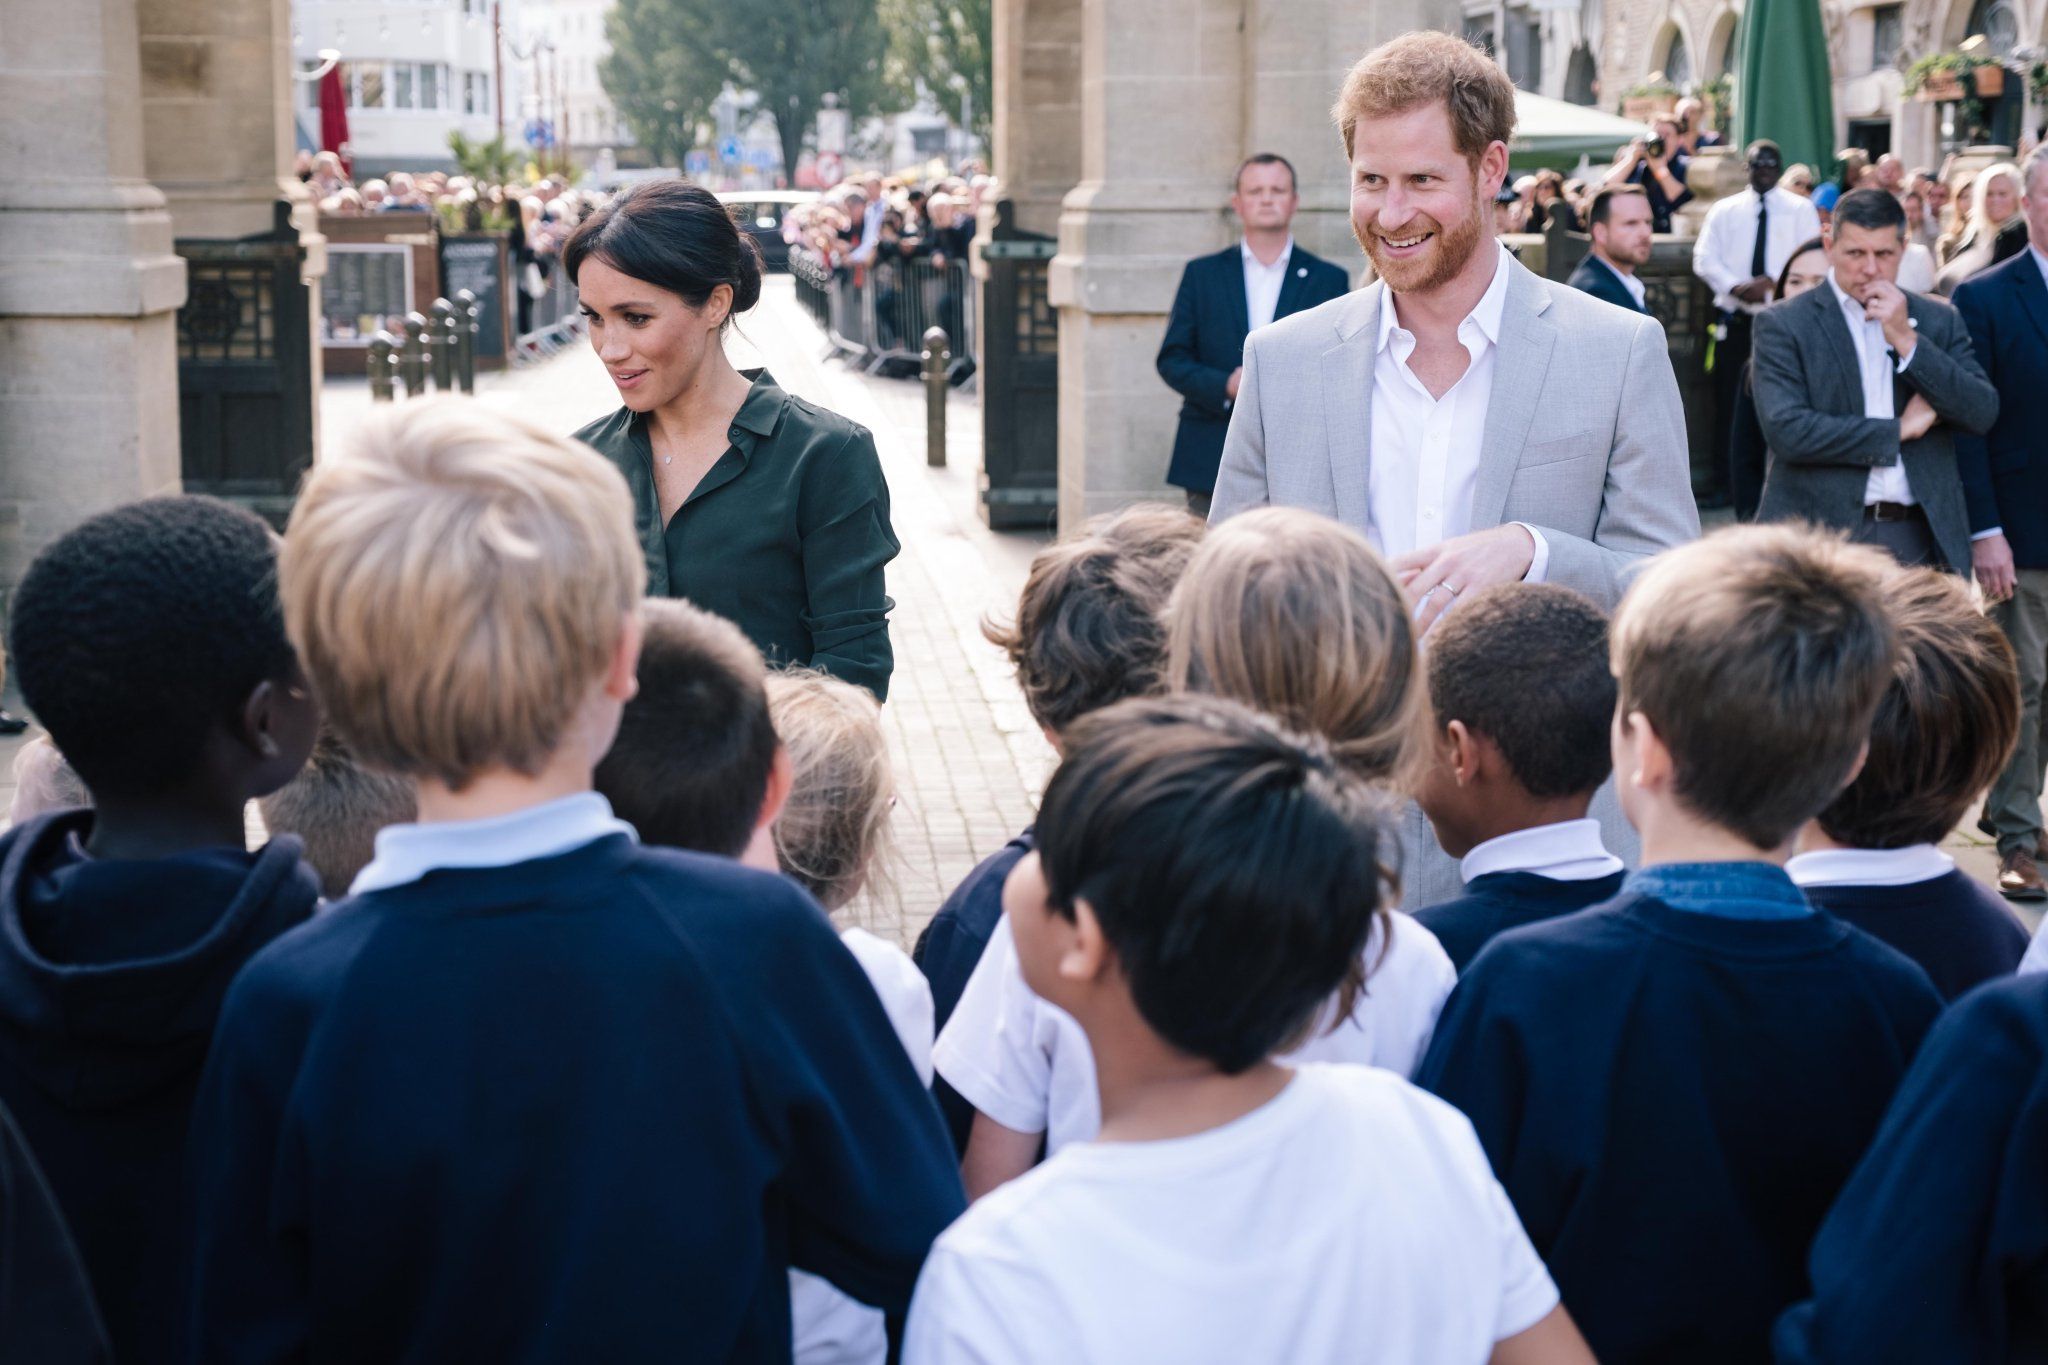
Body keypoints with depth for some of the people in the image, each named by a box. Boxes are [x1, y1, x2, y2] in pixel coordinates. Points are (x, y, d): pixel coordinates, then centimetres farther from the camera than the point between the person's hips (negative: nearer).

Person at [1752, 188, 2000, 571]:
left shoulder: (1939, 321, 12)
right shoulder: (1783, 325, 0)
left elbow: (1983, 415, 1)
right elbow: (1785, 431, -13)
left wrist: (1907, 341, -8)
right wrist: (1899, 430, -6)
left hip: (1921, 538, 3)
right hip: (1820, 536, -3)